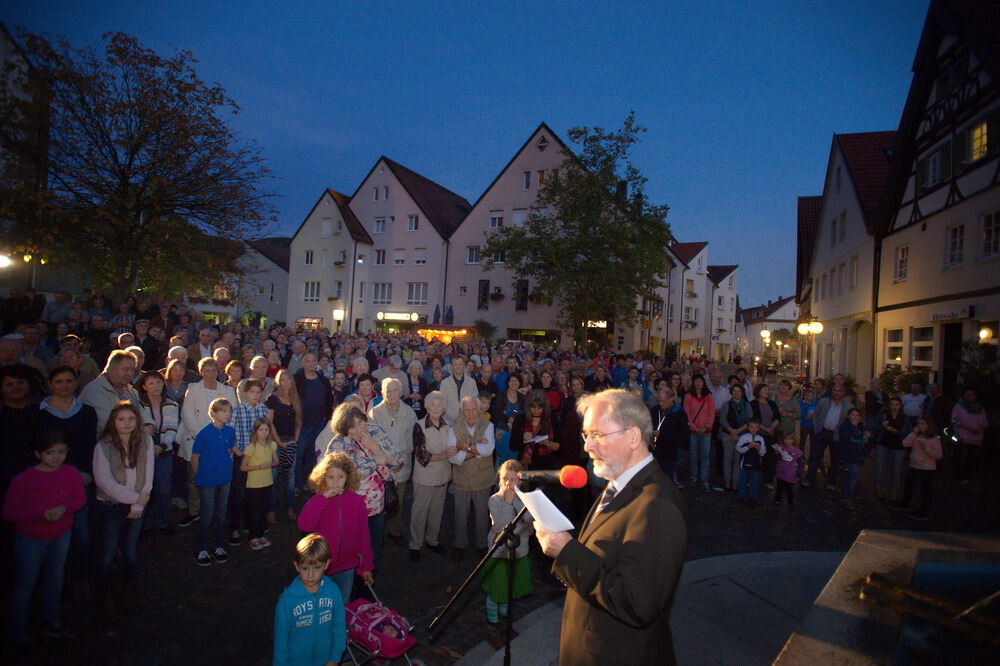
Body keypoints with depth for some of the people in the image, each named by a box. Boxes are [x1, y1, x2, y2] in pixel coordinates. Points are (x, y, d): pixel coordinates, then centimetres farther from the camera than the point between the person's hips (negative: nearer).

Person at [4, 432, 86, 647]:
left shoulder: (72, 474, -11)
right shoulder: (23, 479, -22)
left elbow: (80, 499, 1)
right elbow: (9, 513, -16)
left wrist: (64, 507, -20)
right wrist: (41, 514, -27)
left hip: (61, 536, 4)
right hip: (30, 539, -4)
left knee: (54, 579, 21)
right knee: (25, 585, 10)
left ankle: (52, 624, 40)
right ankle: (18, 633, 32)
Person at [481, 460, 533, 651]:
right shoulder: (494, 500, -16)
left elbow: (530, 527, -12)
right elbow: (504, 525, -26)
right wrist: (508, 501, -28)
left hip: (518, 552, 4)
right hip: (499, 553, -4)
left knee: (508, 590, 21)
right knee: (495, 592, 9)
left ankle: (503, 623, 43)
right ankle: (492, 628, 30)